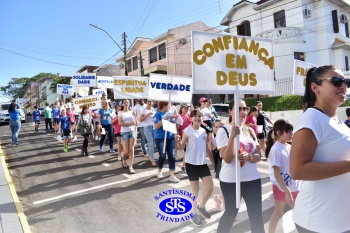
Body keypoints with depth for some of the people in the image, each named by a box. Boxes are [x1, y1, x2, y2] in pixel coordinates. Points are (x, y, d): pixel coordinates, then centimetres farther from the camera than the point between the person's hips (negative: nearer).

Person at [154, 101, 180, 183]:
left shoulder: (169, 113, 9)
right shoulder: (158, 114, -8)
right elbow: (156, 126, -18)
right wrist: (164, 119, -26)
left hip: (170, 137, 6)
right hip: (160, 138, -5)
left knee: (172, 155, 0)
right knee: (162, 155, 1)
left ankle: (172, 175, 5)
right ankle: (159, 171, 29)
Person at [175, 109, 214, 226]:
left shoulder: (204, 131, 9)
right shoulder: (187, 131, -8)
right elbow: (181, 147, -9)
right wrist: (178, 141, -29)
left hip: (203, 163, 5)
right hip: (191, 163, -5)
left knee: (210, 187, 3)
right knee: (195, 189, 5)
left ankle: (201, 206, 30)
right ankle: (194, 214, 25)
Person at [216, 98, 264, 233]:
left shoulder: (250, 131, 8)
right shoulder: (223, 130, -9)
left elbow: (258, 156, 7)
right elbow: (227, 159, -18)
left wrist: (248, 157, -15)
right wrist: (232, 136, -29)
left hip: (253, 178, 5)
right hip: (230, 180, -4)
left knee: (257, 215, 6)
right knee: (231, 214, 12)